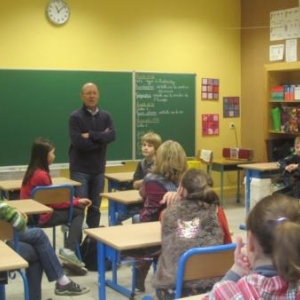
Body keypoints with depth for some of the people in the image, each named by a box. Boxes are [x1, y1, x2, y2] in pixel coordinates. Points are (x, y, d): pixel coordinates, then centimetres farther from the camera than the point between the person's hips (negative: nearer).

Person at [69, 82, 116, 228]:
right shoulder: (75, 117, -6)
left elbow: (112, 135, -10)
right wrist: (101, 138, -10)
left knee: (95, 207, 11)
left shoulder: (105, 116, 7)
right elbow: (78, 142, -18)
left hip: (98, 168, 4)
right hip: (80, 169, -4)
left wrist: (91, 135, -19)